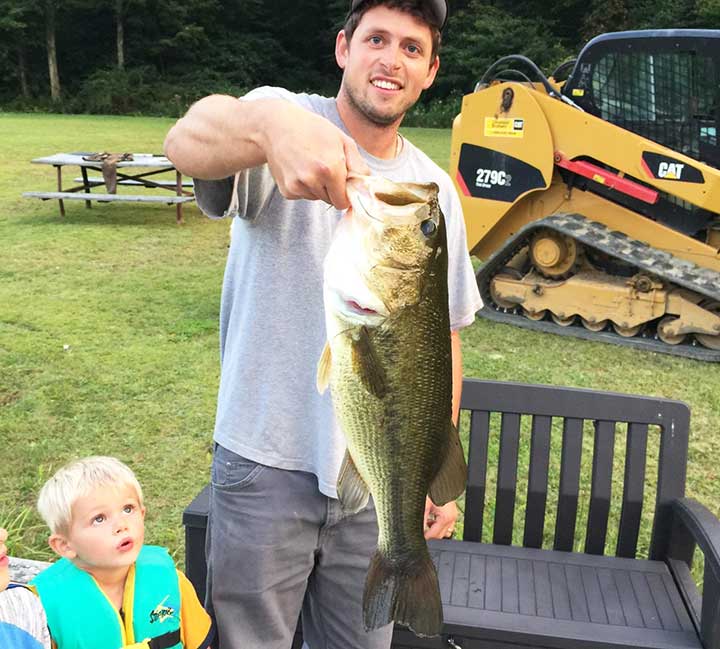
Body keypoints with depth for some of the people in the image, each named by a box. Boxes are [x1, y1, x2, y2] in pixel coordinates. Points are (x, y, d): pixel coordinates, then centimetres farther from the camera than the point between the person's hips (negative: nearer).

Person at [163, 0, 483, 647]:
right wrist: (270, 125, -57)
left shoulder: (435, 189, 4)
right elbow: (188, 138, -34)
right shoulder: (282, 116, -10)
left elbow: (441, 335, 10)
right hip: (267, 466, -3)